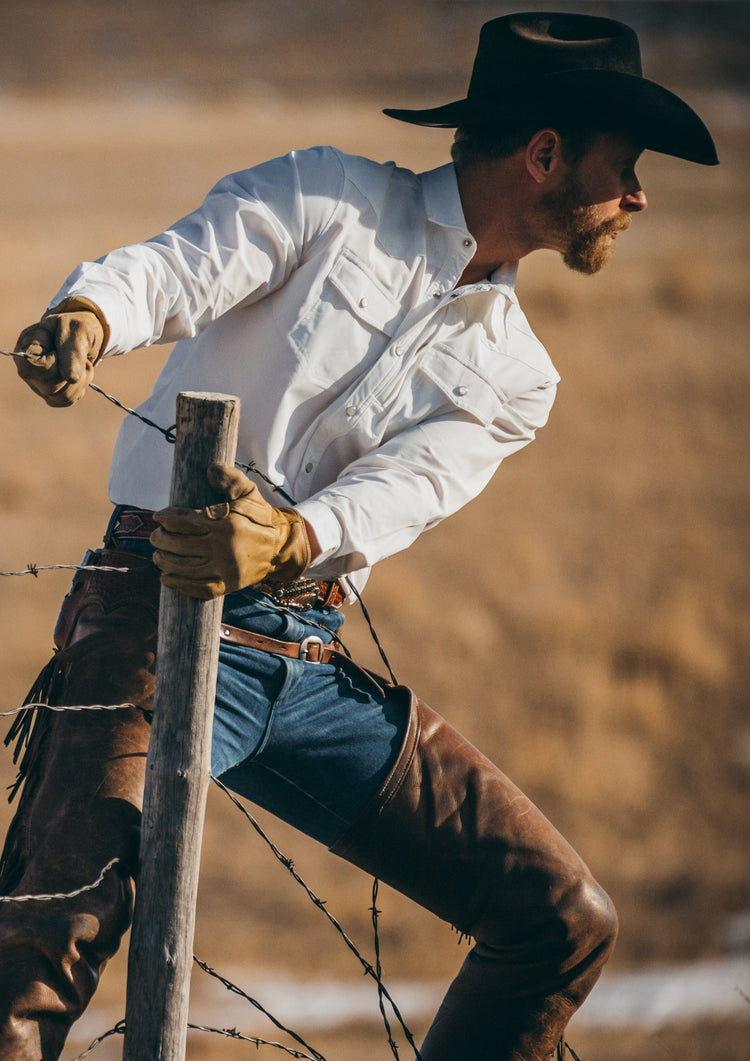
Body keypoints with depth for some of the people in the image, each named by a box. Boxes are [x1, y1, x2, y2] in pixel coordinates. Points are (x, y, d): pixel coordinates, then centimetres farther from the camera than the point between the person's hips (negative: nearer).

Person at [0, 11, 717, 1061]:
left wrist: (291, 537, -28)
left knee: (564, 923, 3)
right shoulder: (332, 199, 3)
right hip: (165, 627, -6)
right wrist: (86, 314, -38)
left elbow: (400, 493, -5)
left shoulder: (515, 377, 15)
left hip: (315, 668, 6)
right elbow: (175, 267, -13)